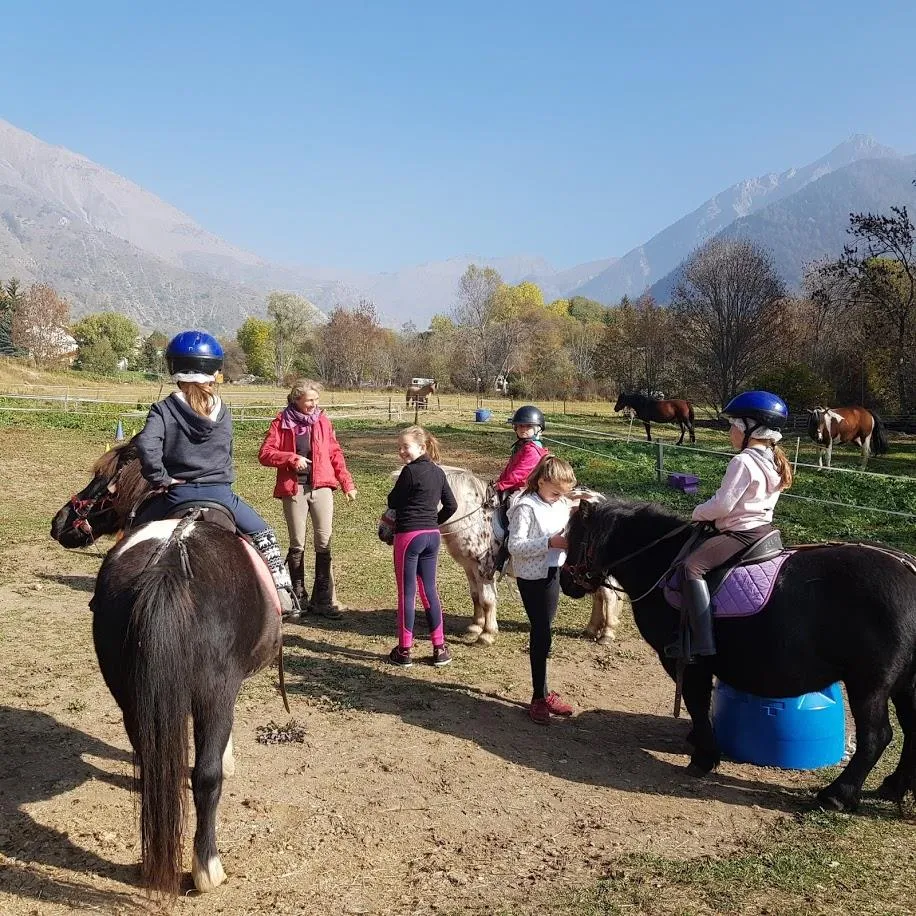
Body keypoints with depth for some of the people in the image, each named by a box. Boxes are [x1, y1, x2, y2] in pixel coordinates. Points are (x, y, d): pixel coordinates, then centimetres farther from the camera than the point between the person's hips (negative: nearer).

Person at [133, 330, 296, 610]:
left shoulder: (164, 409, -7)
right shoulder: (223, 412, 3)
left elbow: (146, 444, -24)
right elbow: (228, 453, 10)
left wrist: (160, 479, -14)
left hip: (177, 493, -1)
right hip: (220, 491, 1)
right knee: (263, 534, 20)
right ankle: (282, 591, 14)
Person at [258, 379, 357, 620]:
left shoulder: (321, 420, 9)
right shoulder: (281, 422, 1)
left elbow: (335, 453, 13)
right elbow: (265, 454, -3)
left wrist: (346, 482, 7)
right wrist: (291, 459, -17)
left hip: (321, 487, 2)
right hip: (294, 489, -2)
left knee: (324, 544, -3)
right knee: (297, 545, 7)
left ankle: (323, 600, 2)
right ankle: (298, 598, 20)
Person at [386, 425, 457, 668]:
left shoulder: (410, 471, -14)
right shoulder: (438, 472, 8)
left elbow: (392, 502, -7)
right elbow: (451, 505, 11)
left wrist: (398, 487, 12)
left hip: (408, 536, -7)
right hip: (432, 536, 7)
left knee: (406, 593, 2)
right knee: (429, 590, 14)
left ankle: (404, 651, 10)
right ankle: (439, 648, 17)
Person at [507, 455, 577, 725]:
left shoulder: (562, 504, 5)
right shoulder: (526, 507, -16)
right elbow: (515, 546, -21)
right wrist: (550, 543, -28)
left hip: (553, 573, 7)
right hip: (532, 577, -7)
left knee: (544, 632, 15)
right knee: (541, 633, -3)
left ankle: (543, 693, 26)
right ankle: (539, 698, 9)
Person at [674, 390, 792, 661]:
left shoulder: (742, 461, -18)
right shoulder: (775, 461, 11)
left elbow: (722, 505, -20)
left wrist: (698, 513, -1)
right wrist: (708, 512, 19)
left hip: (741, 533, -11)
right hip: (763, 527, 11)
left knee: (692, 566, -23)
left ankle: (702, 642, -32)